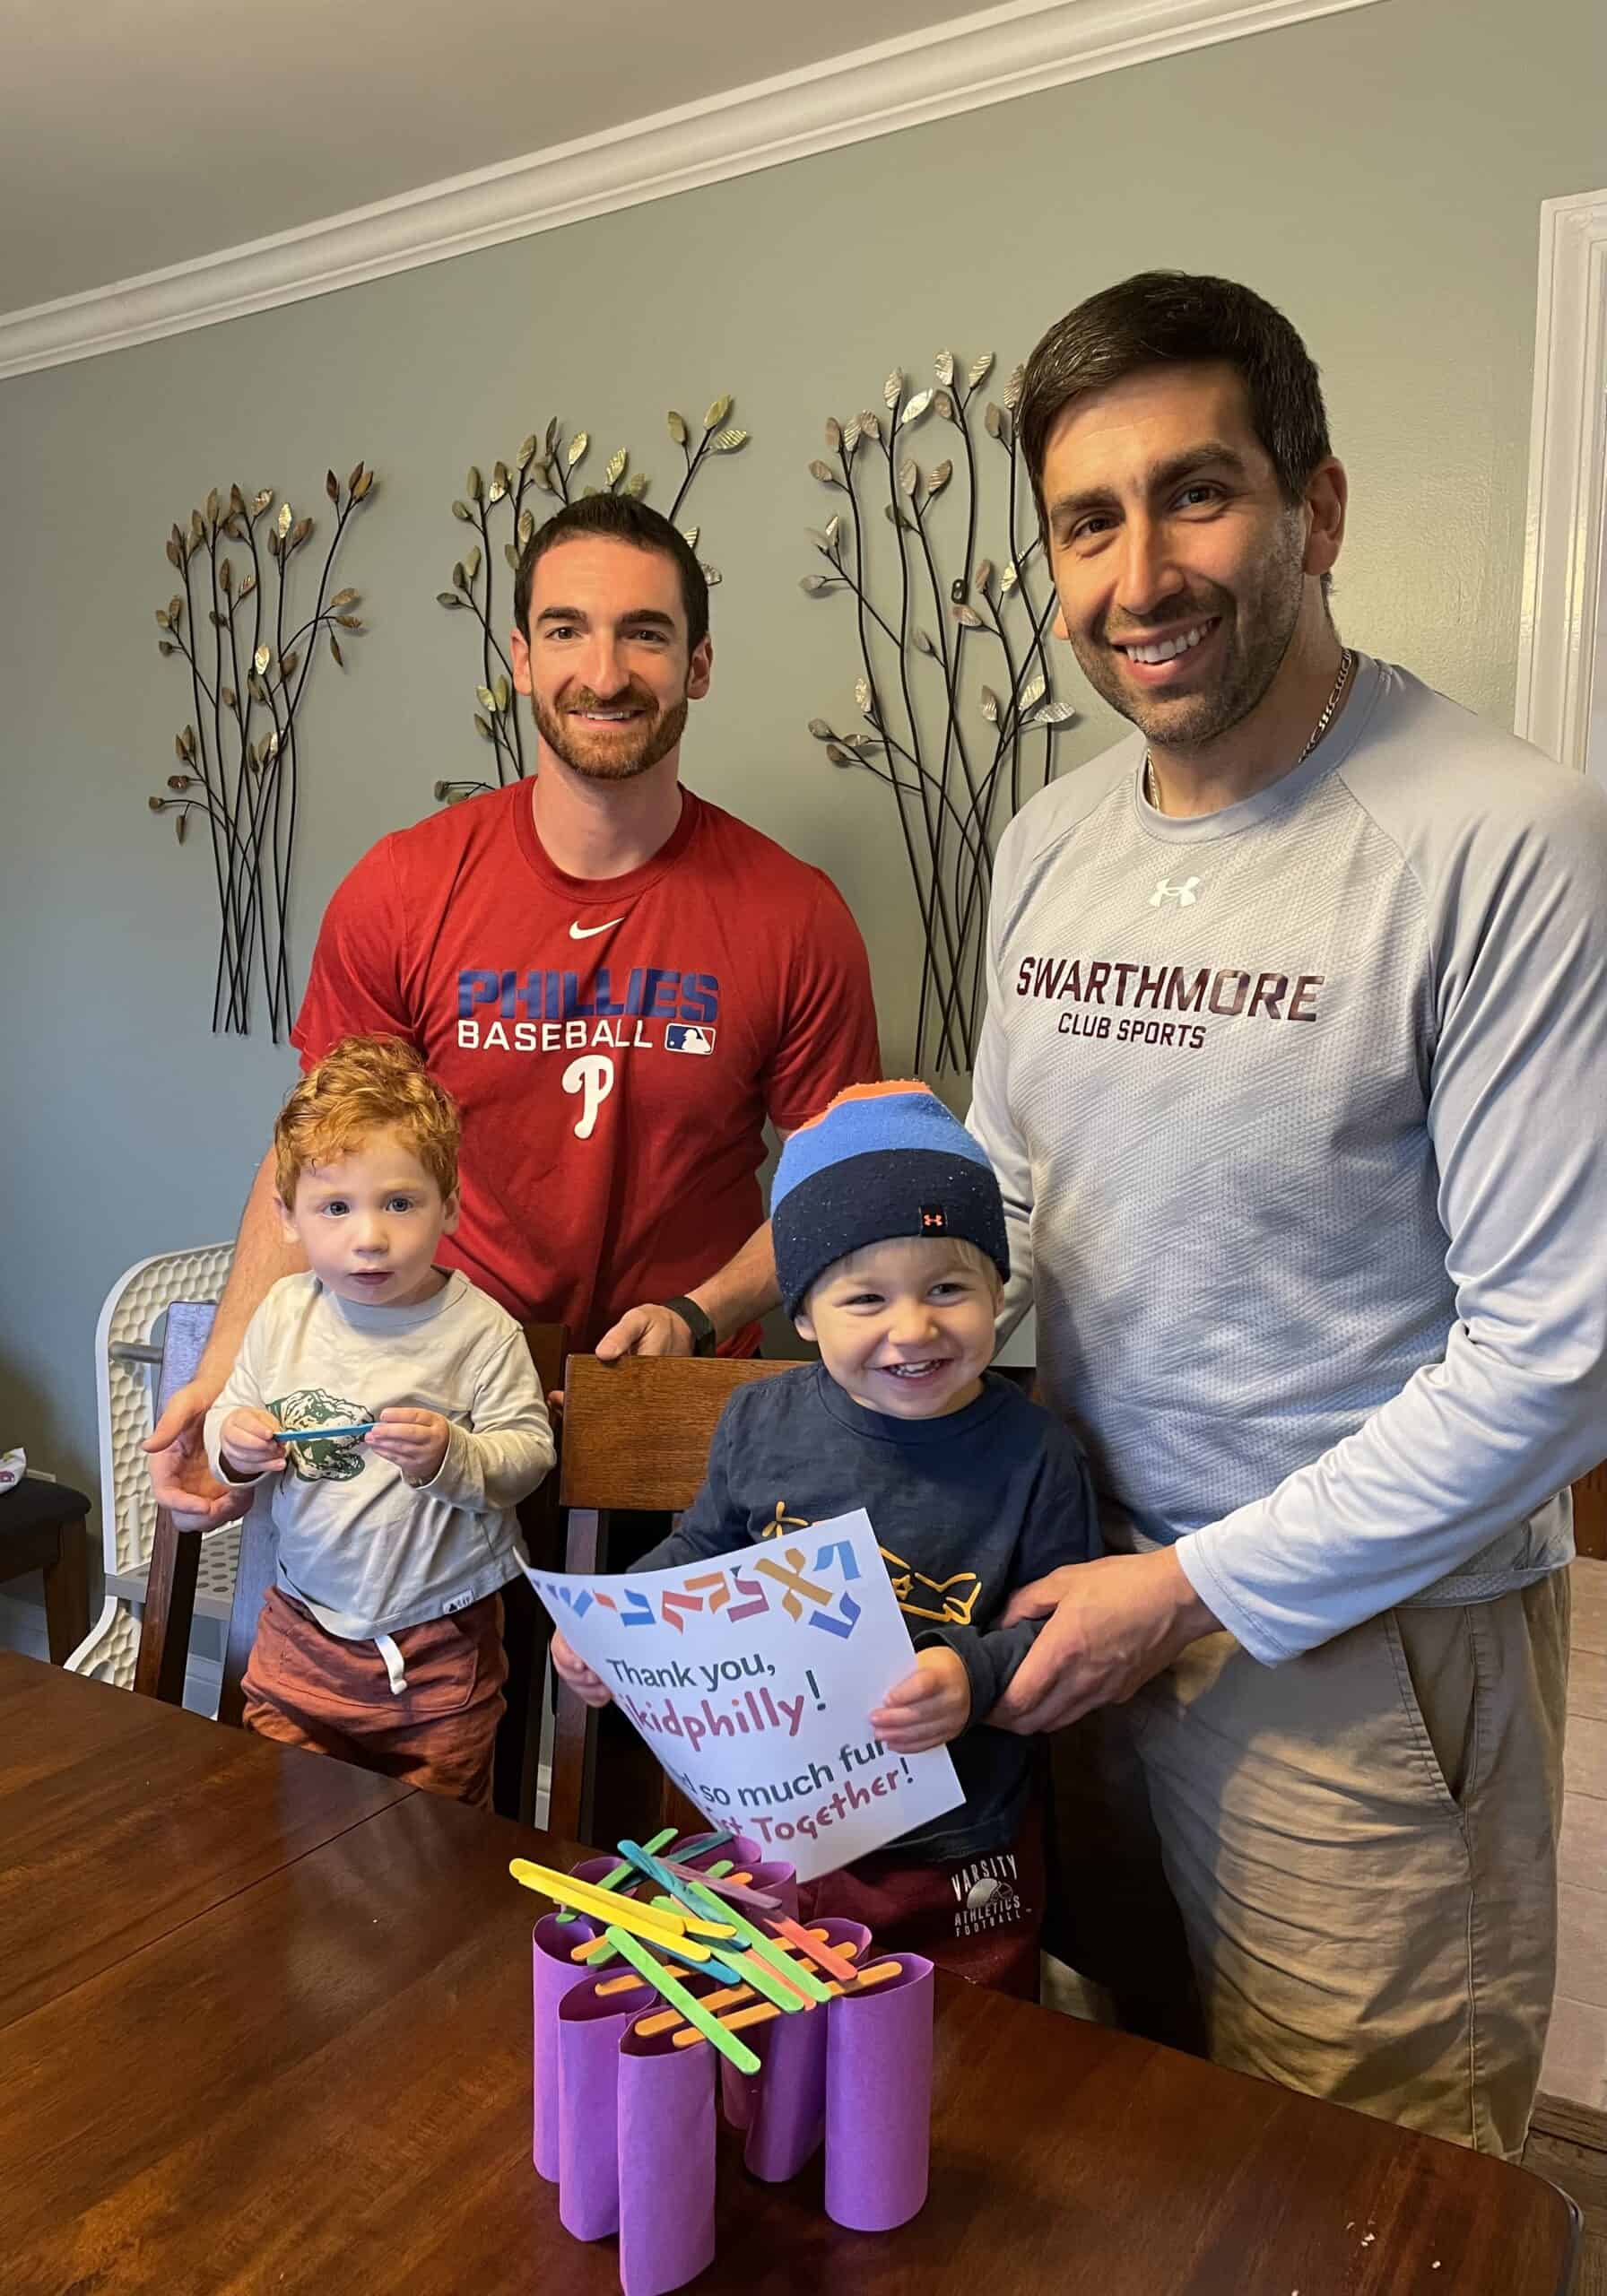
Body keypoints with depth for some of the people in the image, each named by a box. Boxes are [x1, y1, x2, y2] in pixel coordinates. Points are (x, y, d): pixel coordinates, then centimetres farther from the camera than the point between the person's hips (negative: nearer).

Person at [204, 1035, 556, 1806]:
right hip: (304, 1624, 4)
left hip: (441, 1637, -3)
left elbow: (529, 1452, -16)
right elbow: (227, 1417, 7)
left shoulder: (478, 1328, -16)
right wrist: (233, 1444, -15)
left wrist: (451, 1457, -33)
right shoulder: (284, 1313, -3)